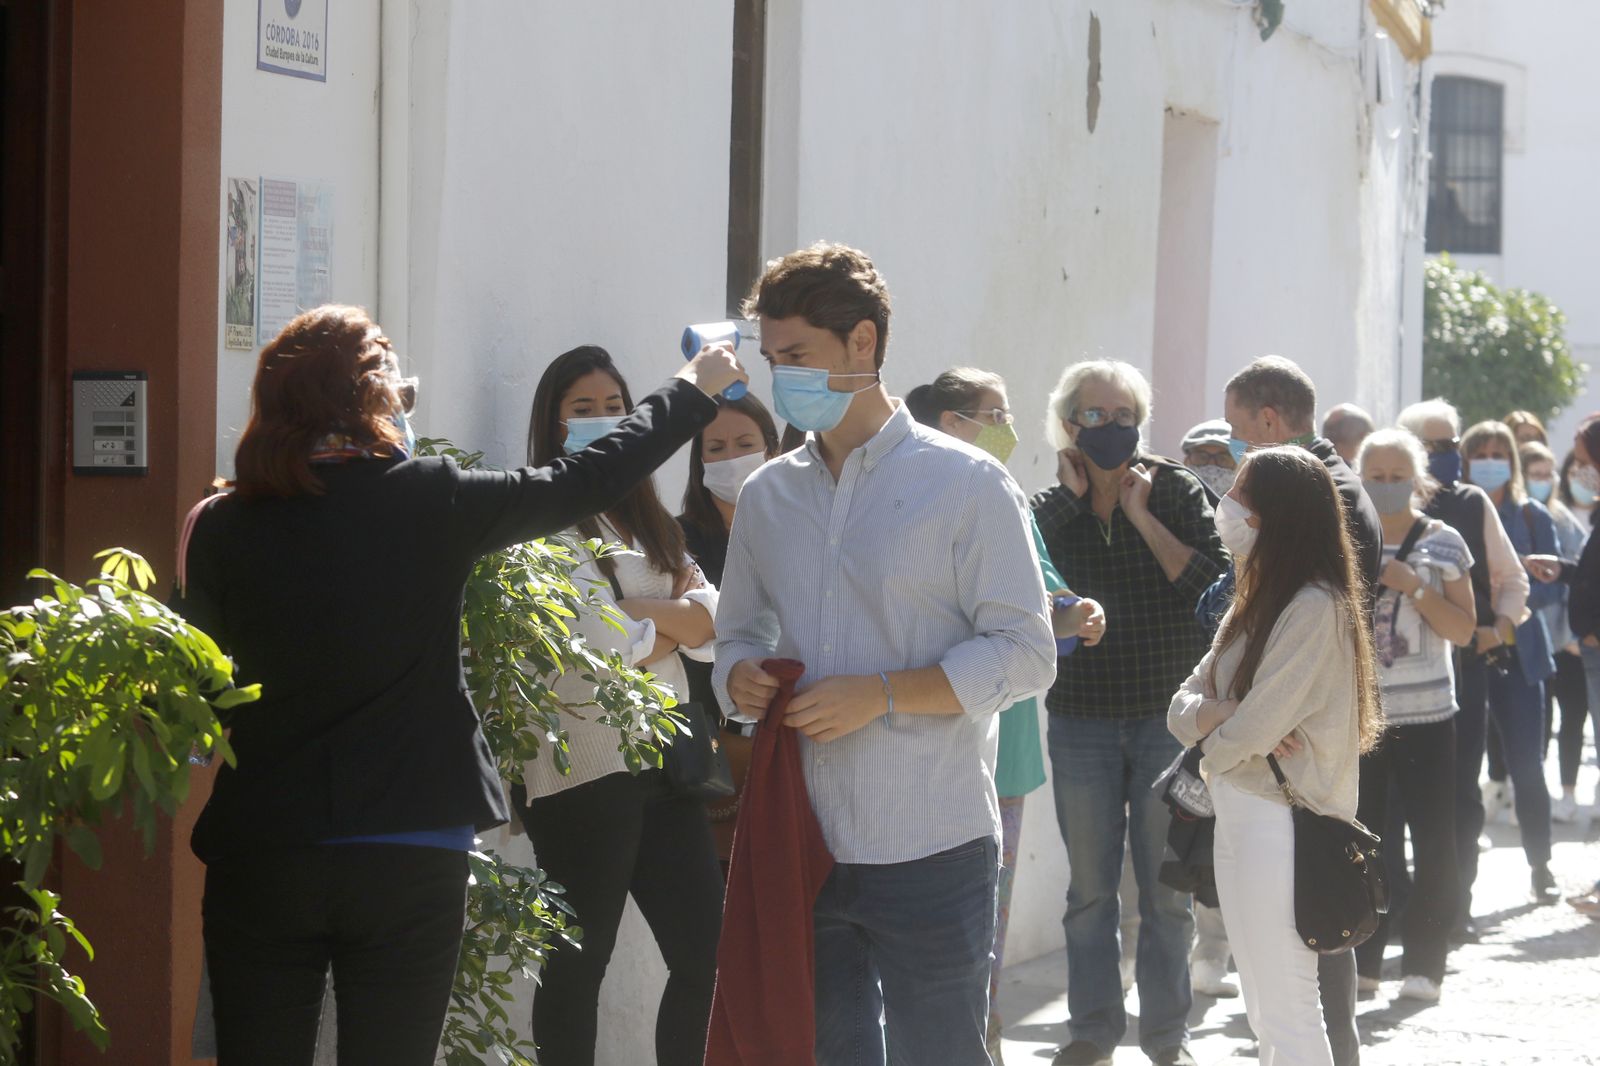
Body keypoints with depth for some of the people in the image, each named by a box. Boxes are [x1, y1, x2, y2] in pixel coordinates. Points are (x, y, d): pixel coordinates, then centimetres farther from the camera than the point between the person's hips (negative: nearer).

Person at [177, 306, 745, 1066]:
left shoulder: (222, 528, -3)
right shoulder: (432, 503, -7)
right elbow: (587, 480, 7)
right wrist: (693, 393, 22)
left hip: (260, 854, 1)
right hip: (411, 854, -1)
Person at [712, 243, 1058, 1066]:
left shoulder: (966, 485, -4)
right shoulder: (767, 494, 12)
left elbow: (1025, 653, -8)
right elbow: (738, 631, 20)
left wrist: (881, 695, -18)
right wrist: (740, 676, -5)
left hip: (929, 852, -5)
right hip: (799, 848, 5)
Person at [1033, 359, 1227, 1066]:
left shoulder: (1176, 492, 0)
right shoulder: (1051, 509, 5)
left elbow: (1213, 584, -12)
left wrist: (1145, 517, -12)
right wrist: (1074, 497, -11)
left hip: (1169, 717, -1)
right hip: (1082, 722, 1)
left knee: (1167, 889, 3)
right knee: (1090, 888, 7)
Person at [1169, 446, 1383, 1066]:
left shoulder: (1316, 607, -16)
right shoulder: (1255, 604, 14)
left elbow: (1252, 729, -21)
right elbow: (1182, 706, 10)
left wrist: (1212, 739, 0)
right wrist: (1218, 718, -12)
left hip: (1280, 822, -10)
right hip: (1235, 815, 10)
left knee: (1287, 1014, -6)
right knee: (1263, 1014, 15)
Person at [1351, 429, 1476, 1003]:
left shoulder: (1443, 542, 2)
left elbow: (1463, 630, -2)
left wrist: (1415, 588, -13)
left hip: (1426, 716, -2)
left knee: (1433, 840, -4)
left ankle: (1423, 962, 2)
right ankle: (1361, 958, 14)